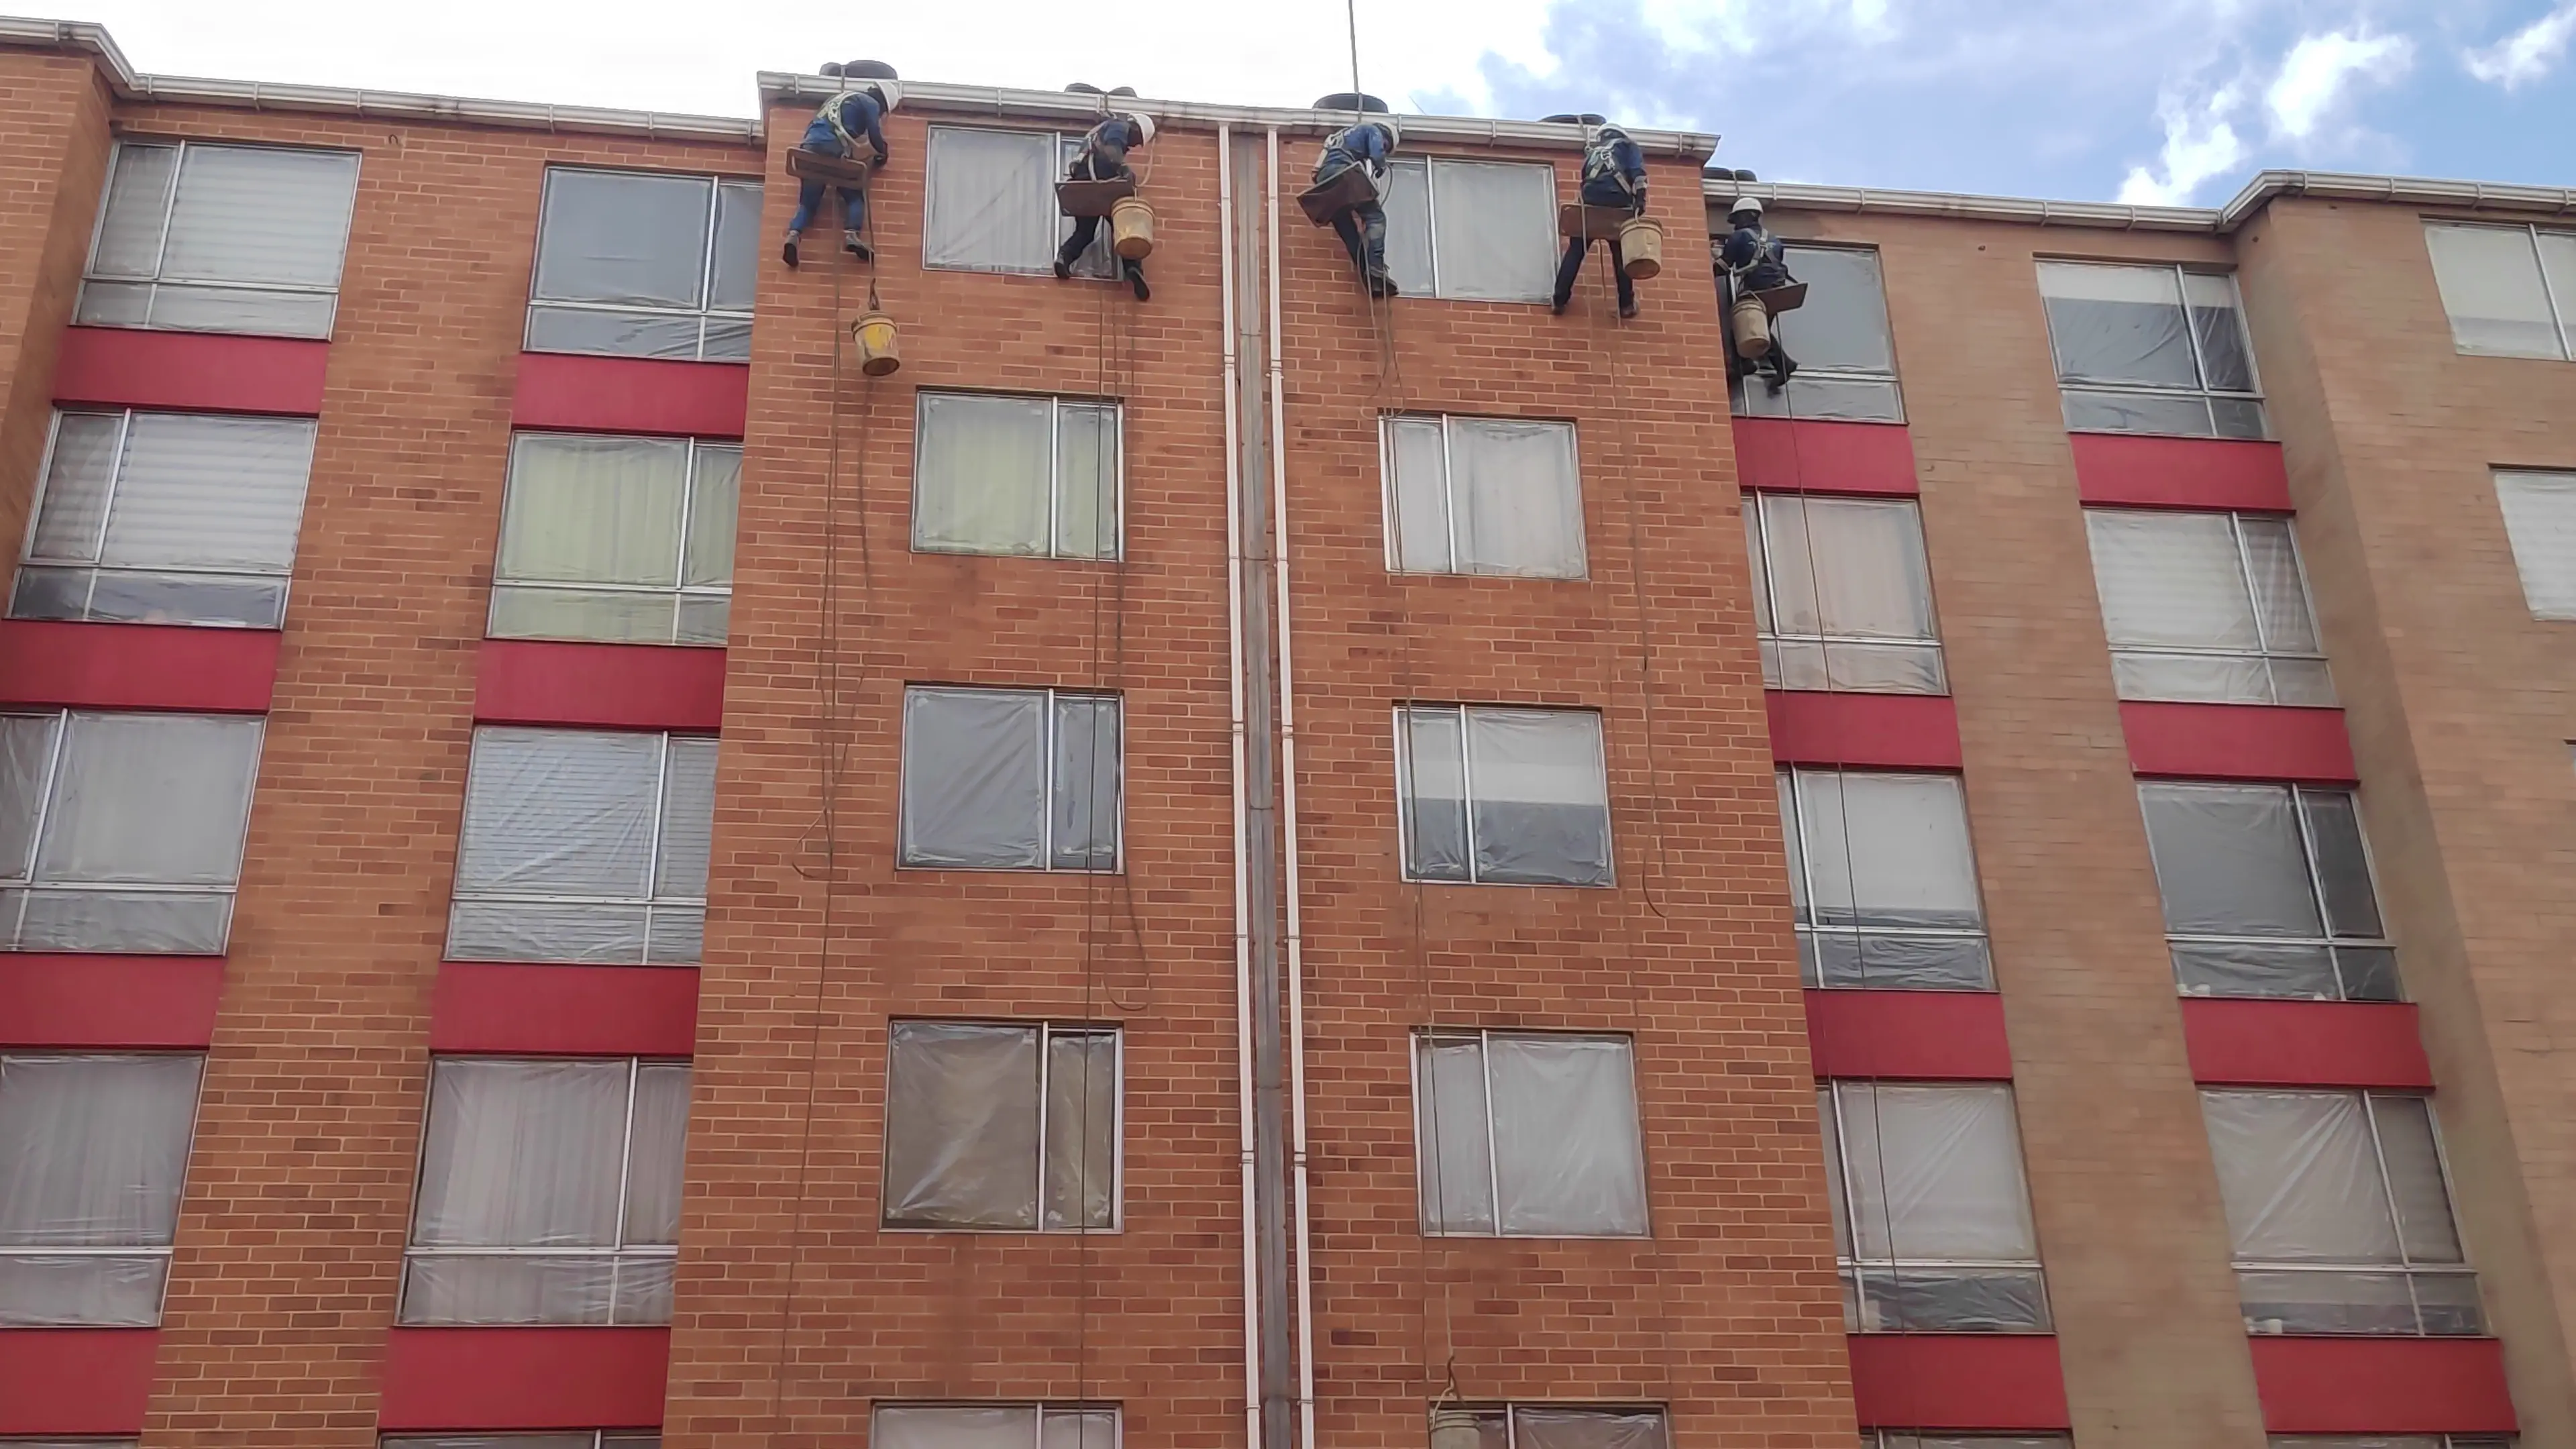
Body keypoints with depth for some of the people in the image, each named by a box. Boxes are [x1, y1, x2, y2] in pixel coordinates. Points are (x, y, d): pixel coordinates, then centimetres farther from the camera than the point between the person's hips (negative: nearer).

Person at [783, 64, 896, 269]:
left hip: (810, 148, 6)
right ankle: (852, 234, -22)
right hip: (834, 150, -6)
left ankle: (794, 235, -21)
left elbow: (815, 124, 36)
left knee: (808, 201, 5)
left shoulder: (838, 99, 37)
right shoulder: (870, 103, 14)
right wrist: (882, 154, 27)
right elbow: (875, 136, 8)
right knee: (855, 196, 4)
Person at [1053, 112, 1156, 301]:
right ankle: (1134, 268, -20)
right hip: (1097, 181, -7)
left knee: (1084, 231, 12)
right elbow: (1111, 149, -15)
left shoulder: (1102, 131, 37)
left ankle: (1065, 255, -16)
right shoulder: (1120, 127, 7)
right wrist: (1124, 168, -29)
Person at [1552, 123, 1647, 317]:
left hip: (1590, 201, 3)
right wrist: (1640, 199, -7)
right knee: (1621, 254, 5)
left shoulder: (1593, 153, 34)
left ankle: (1560, 299, -1)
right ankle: (1626, 304, -1)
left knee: (1575, 251, 7)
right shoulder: (1627, 146, 22)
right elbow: (1638, 172, 4)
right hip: (1617, 201, -2)